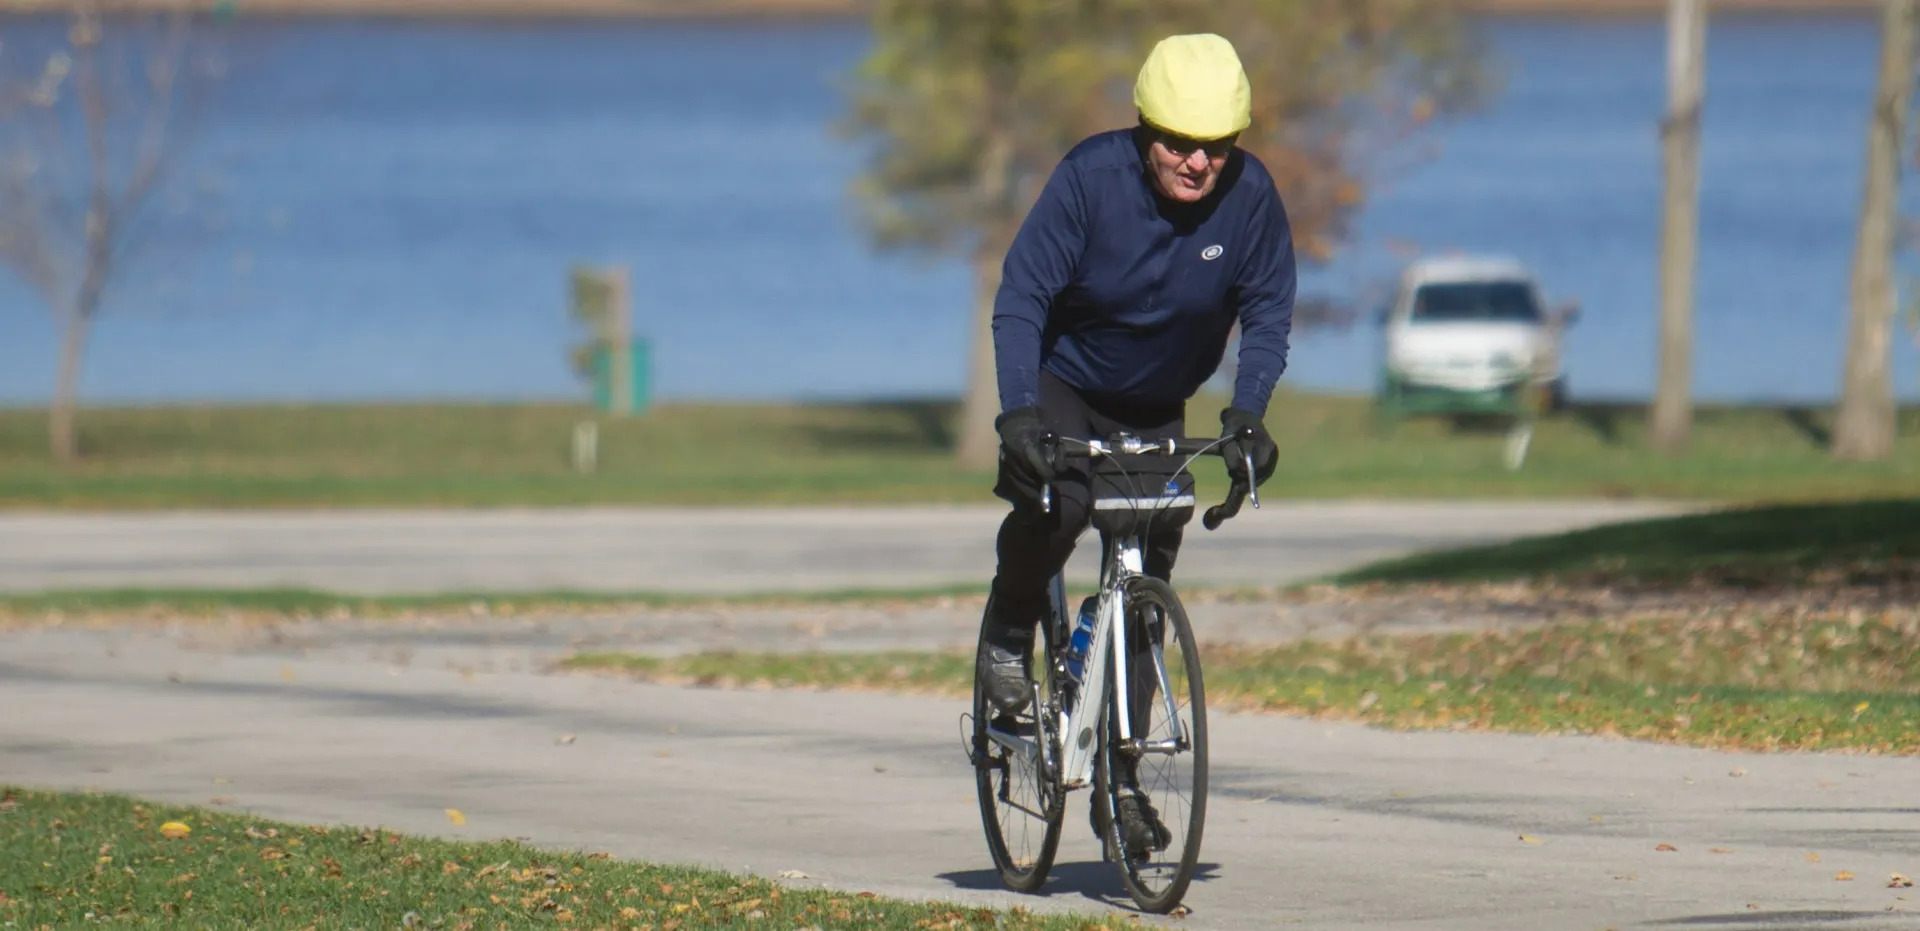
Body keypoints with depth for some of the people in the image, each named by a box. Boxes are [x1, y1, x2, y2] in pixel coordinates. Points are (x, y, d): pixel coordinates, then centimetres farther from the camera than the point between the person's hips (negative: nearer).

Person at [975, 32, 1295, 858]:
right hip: (1063, 387, -3)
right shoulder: (1092, 175, -24)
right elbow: (1021, 297, -24)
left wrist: (1246, 414, -26)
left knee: (1146, 581, -1)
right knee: (1058, 502, -32)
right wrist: (1018, 411, -36)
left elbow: (1267, 312, -10)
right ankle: (1008, 631, -3)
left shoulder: (1250, 195, -18)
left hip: (1156, 410, 3)